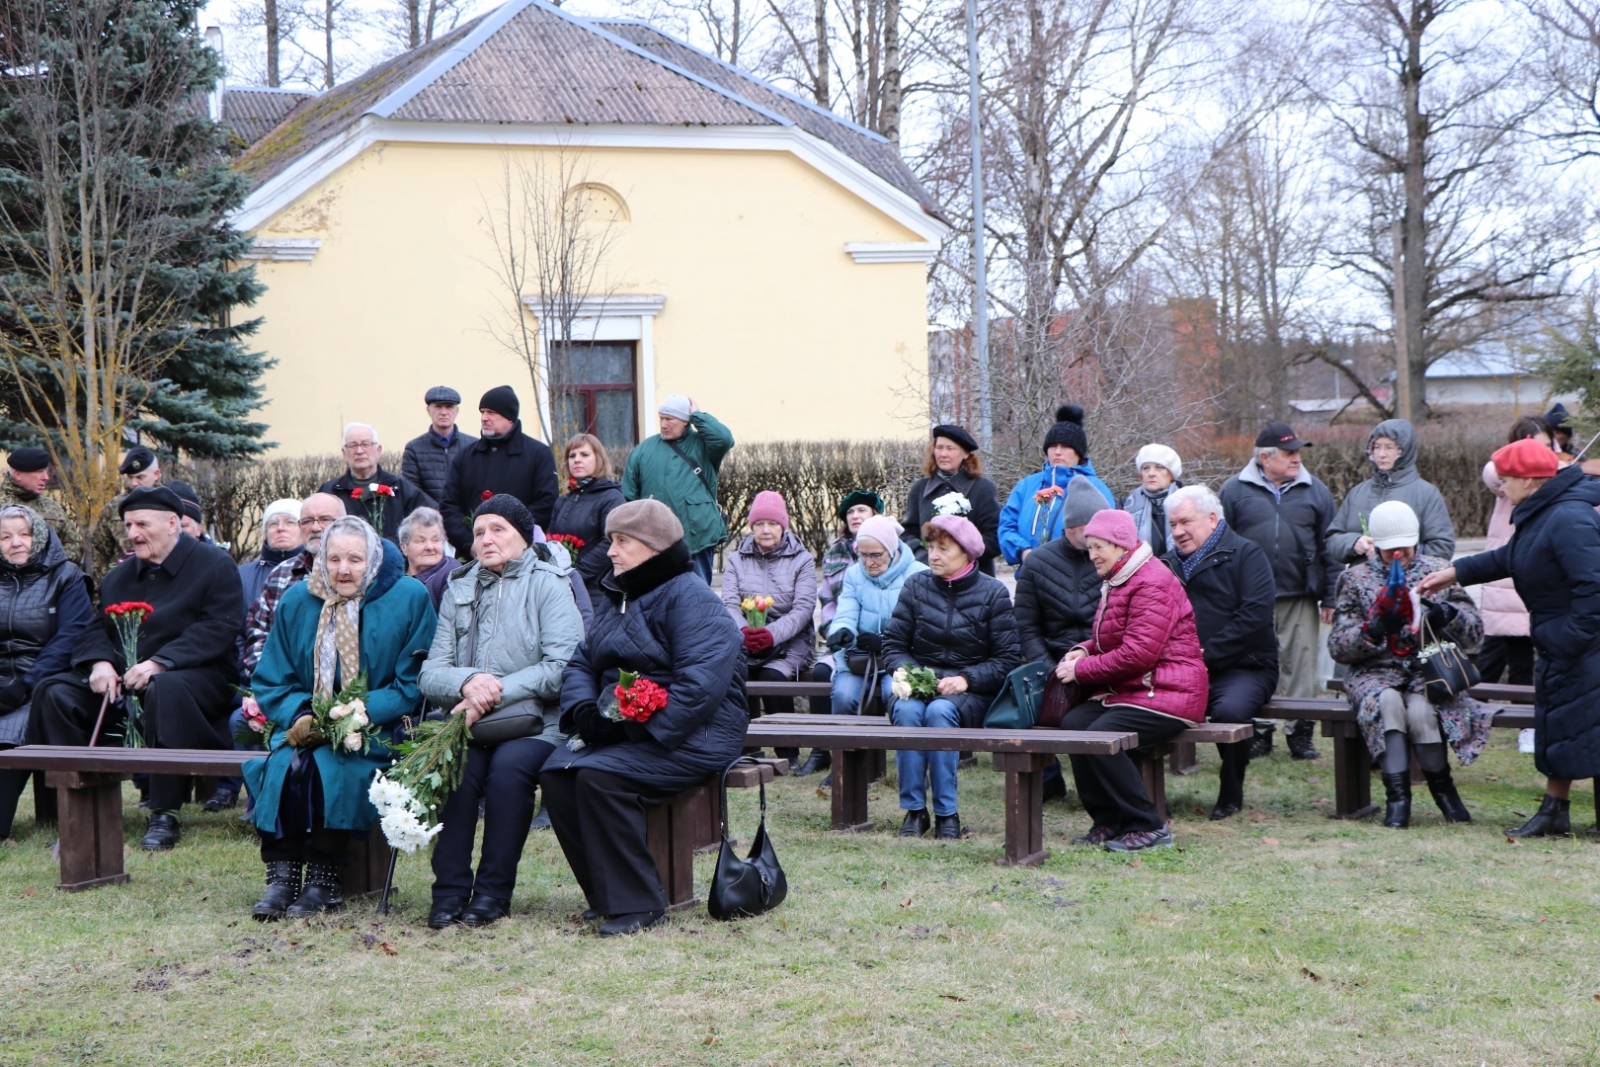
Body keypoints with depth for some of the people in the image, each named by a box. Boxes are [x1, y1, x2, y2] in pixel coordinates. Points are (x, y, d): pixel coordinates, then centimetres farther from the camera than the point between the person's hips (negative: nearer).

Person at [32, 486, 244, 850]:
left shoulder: (214, 565, -2)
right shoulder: (119, 577, 19)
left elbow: (219, 629, -14)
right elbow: (94, 630, 15)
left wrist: (159, 663, -25)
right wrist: (100, 662, -10)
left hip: (201, 676, -6)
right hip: (122, 681, 6)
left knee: (166, 689, -41)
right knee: (54, 693, -14)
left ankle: (164, 814, -36)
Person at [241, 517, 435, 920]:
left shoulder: (408, 598, -3)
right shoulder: (297, 601, 8)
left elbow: (413, 684, -7)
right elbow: (269, 681, 8)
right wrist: (298, 717, -13)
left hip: (378, 730, -3)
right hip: (307, 727, 3)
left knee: (329, 763, -32)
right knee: (283, 762, -28)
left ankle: (323, 880, -21)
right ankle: (282, 875, -23)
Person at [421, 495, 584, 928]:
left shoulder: (548, 585, 4)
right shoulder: (458, 591, 18)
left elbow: (562, 668, -10)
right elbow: (430, 674, 8)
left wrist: (497, 692, -17)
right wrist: (467, 681, -15)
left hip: (535, 721, -3)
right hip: (472, 723, 3)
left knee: (508, 767, -33)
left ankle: (493, 892, -21)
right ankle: (450, 890, -22)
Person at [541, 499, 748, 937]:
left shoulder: (690, 598, -11)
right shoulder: (614, 597, 18)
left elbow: (700, 686, -22)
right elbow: (580, 663, 15)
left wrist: (640, 729, -24)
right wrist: (585, 711, -7)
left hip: (690, 738, -8)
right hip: (621, 732, 8)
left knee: (599, 777, -29)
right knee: (556, 772, -15)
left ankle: (635, 902, -20)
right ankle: (605, 896, -6)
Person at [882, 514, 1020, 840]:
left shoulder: (992, 593, 0)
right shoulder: (915, 586, 7)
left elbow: (1008, 659, -5)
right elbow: (892, 644, 6)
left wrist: (966, 679, -18)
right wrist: (905, 672, -16)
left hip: (971, 692, -2)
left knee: (940, 711, -35)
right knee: (906, 710, -32)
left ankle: (947, 813, -26)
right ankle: (913, 810, -24)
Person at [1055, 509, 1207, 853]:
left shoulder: (1153, 583, -15)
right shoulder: (1117, 581, 19)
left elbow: (1139, 653, -23)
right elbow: (1112, 639, 31)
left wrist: (1082, 670, -15)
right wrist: (1084, 650, 7)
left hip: (1167, 694, -10)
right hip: (1127, 689, 10)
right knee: (1073, 724, -14)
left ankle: (1149, 827, -16)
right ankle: (1109, 822, -7)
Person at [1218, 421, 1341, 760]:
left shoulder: (1315, 491, 8)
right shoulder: (1235, 490, 3)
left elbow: (1329, 547, 9)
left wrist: (1330, 596, 4)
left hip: (1300, 599, 1)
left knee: (1300, 668, 1)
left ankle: (1301, 732, 10)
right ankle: (1258, 731, 13)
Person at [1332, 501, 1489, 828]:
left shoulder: (1438, 571, 12)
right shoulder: (1356, 578, 11)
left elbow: (1474, 632, 6)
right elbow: (1337, 648, 3)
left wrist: (1448, 615, -15)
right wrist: (1374, 629, -15)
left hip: (1429, 670, 0)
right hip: (1376, 672, 0)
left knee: (1420, 710, -33)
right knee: (1388, 701, -35)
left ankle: (1442, 787, -10)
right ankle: (1396, 794, -33)